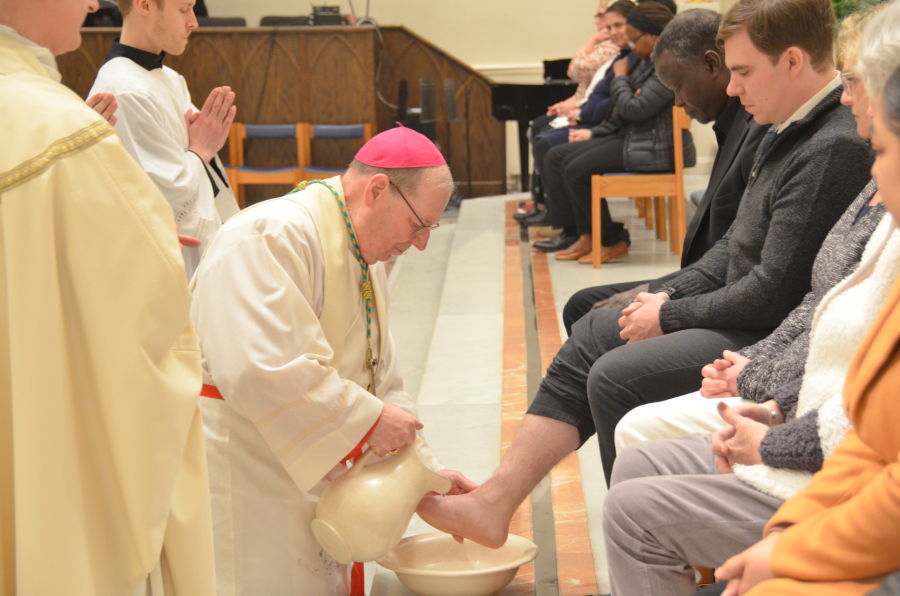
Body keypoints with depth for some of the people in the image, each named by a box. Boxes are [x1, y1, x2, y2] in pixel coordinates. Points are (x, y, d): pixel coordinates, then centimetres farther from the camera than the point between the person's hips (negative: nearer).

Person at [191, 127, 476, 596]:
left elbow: (379, 380, 18)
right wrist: (367, 418, -23)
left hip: (315, 484, 10)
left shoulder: (365, 258, 13)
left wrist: (423, 470, 10)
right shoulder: (273, 239, -20)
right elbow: (259, 369, -31)